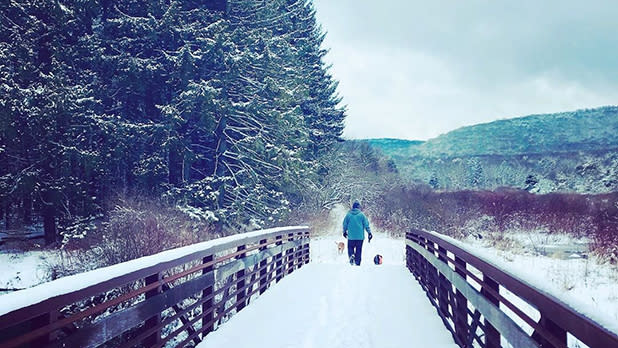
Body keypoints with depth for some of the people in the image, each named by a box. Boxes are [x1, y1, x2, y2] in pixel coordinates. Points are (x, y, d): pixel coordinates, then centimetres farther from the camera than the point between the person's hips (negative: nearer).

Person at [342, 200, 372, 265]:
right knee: (358, 250, 9)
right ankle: (357, 263, 8)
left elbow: (345, 224, 7)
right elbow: (366, 224, -2)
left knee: (350, 247, 15)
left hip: (351, 236, 0)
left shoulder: (348, 214, 0)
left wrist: (344, 232, 23)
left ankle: (351, 255, -14)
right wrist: (369, 233, 6)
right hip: (360, 236, 0)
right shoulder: (361, 214, -3)